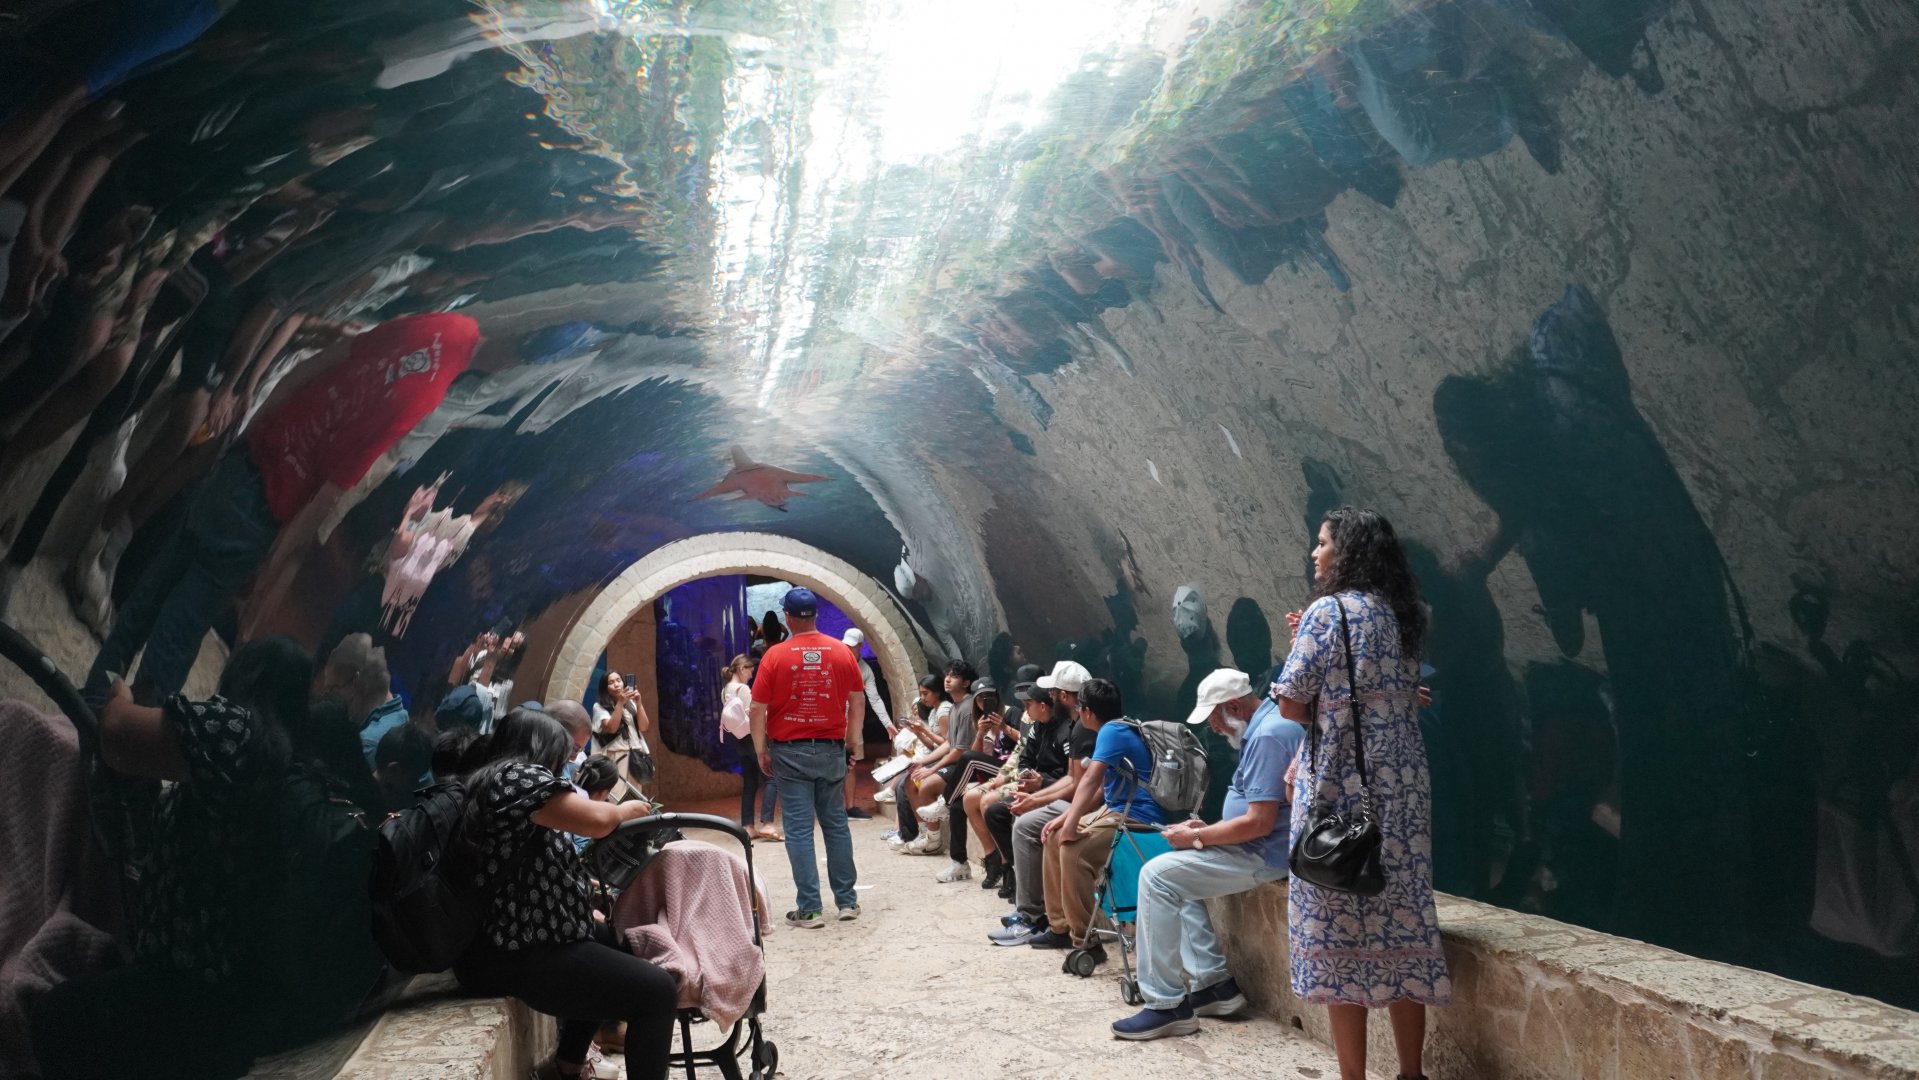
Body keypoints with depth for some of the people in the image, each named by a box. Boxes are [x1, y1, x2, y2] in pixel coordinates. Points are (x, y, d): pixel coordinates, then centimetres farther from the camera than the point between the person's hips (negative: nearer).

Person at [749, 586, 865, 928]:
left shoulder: (775, 656, -8)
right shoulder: (842, 652, 0)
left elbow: (758, 708, -8)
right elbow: (858, 701, 4)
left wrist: (761, 751, 2)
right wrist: (851, 740, 13)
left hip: (790, 752, -3)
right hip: (831, 749, 3)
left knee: (799, 830, 1)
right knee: (836, 824, 13)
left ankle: (809, 909, 2)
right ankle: (847, 901, 18)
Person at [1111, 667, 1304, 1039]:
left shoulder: (1267, 736, -21)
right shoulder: (1265, 724, 14)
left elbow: (1259, 823, -26)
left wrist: (1196, 837, -13)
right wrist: (1207, 828, 9)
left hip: (1266, 855, -11)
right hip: (1259, 849, 11)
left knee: (1157, 876, -15)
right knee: (1175, 873, 17)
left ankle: (1167, 1004, -12)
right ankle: (1214, 983, 12)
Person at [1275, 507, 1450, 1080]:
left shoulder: (1329, 610, -10)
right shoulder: (1398, 615, 12)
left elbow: (1292, 703, -12)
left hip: (1342, 791, -7)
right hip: (1402, 789, 7)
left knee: (1341, 934, 0)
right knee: (1400, 927, 11)